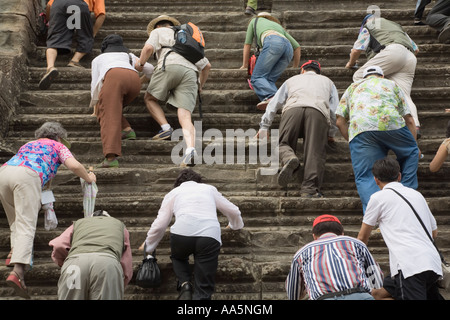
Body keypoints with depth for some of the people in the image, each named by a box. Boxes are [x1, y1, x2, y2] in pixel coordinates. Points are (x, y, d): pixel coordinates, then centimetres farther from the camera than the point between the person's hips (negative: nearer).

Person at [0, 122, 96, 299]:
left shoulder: (29, 144, 40)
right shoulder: (58, 146, 26)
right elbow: (74, 166, 8)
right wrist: (89, 178, 27)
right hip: (27, 176, -5)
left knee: (16, 222, 23)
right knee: (26, 225, -12)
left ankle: (15, 253, 10)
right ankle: (17, 271, -27)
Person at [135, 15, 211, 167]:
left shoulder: (158, 32, 25)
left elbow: (149, 47, 1)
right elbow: (206, 65, 36)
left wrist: (140, 63, 17)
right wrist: (200, 86, 47)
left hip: (170, 66, -4)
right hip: (191, 73, 4)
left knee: (150, 98, 21)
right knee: (185, 118, -8)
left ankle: (166, 128, 2)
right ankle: (190, 150, -31)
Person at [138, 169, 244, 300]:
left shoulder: (174, 192, 26)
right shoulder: (209, 188, 31)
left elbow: (159, 225, 20)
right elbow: (233, 211, 36)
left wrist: (148, 246, 37)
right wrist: (235, 225, 58)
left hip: (182, 231, 0)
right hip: (210, 235, 0)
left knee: (178, 257, 33)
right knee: (204, 290, 5)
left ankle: (184, 284, 7)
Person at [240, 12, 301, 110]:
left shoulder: (255, 20, 37)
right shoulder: (278, 26, 44)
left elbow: (247, 44, 36)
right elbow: (297, 46, 35)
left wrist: (245, 65, 42)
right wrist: (295, 67, 41)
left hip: (273, 43, -5)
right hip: (288, 48, 5)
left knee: (257, 77, -11)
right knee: (269, 79, 0)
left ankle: (272, 97, -40)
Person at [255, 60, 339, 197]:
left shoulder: (292, 79, 39)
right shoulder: (327, 82, 39)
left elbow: (274, 104, 37)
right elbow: (335, 110, 30)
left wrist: (264, 127, 44)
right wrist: (331, 133, 38)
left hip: (292, 109, 0)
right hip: (319, 111, 0)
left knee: (284, 143, 5)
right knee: (315, 151, -6)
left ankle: (289, 159, -31)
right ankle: (310, 188, -23)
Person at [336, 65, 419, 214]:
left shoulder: (353, 87, 36)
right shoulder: (391, 84, 35)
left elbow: (340, 121, 23)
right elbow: (409, 120, 28)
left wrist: (352, 143, 31)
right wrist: (415, 146, 38)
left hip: (359, 128, 0)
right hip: (391, 122, 0)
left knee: (365, 177, -1)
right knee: (411, 152, 26)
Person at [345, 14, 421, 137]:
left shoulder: (368, 26, 24)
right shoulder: (397, 26, 43)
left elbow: (356, 50, 14)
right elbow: (416, 49, 41)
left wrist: (351, 63, 33)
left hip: (392, 50, -6)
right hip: (410, 58, 6)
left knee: (359, 77, -2)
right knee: (403, 95, -3)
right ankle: (415, 126, -25)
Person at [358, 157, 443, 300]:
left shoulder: (378, 197, 6)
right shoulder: (417, 194, 22)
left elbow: (363, 237, 18)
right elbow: (434, 232, 33)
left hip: (411, 265, -7)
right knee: (385, 288, 20)